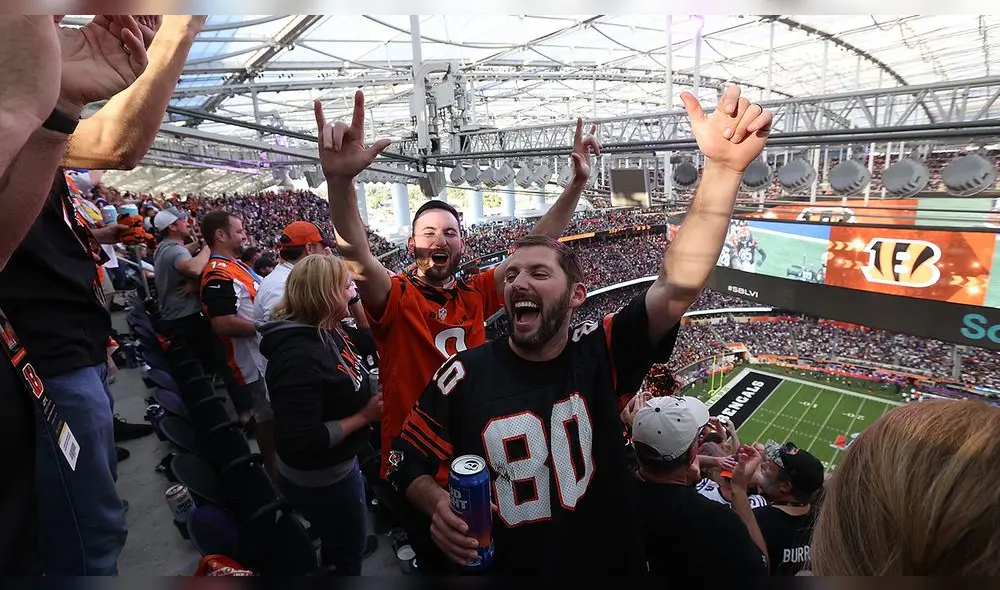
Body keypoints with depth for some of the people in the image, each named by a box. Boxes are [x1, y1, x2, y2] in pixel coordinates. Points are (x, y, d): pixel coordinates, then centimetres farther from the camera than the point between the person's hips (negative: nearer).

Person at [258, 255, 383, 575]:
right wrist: (363, 416, -26)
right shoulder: (299, 356, -34)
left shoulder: (328, 332, -4)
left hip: (338, 465, 9)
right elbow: (301, 441, -34)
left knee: (347, 541, 34)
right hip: (319, 479, -9)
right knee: (348, 554, 17)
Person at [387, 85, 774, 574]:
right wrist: (437, 504, -24)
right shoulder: (465, 374, -17)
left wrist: (722, 168, -39)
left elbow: (679, 283, -29)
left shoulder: (602, 354, -16)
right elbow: (408, 460, -4)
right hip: (501, 565, 0)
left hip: (611, 564, 1)